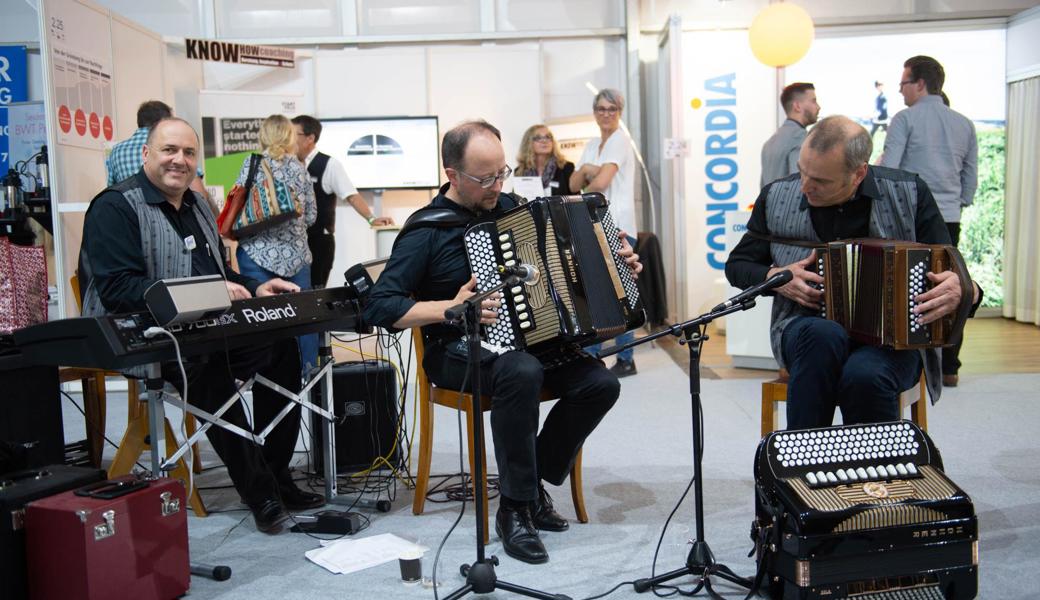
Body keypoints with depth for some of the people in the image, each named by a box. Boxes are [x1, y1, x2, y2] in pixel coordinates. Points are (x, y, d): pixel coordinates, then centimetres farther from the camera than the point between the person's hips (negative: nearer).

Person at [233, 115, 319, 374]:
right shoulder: (300, 168, 9)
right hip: (297, 253, 4)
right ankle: (308, 372, 15)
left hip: (260, 253, -3)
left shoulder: (253, 163, -1)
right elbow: (311, 216, 12)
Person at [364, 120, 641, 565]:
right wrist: (451, 309, -23)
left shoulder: (509, 206, 9)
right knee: (522, 372, -37)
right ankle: (515, 508, -19)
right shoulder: (427, 230, -9)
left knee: (600, 383, -17)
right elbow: (379, 307, -13)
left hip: (529, 339, 6)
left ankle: (535, 483, 1)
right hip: (459, 352, -6)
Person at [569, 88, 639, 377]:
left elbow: (601, 182, -15)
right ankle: (590, 356, 12)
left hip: (617, 226, -7)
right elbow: (574, 184, 13)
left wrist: (584, 190, 5)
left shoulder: (620, 141, -4)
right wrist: (585, 170, -7)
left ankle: (626, 359, 2)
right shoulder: (592, 145, 19)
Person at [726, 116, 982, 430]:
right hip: (809, 328, 1)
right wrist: (775, 277, -7)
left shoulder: (908, 192, 0)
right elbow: (737, 265, 15)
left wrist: (965, 289, -22)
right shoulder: (777, 197, 3)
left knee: (865, 375, -36)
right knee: (824, 334, -36)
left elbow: (948, 270, 3)